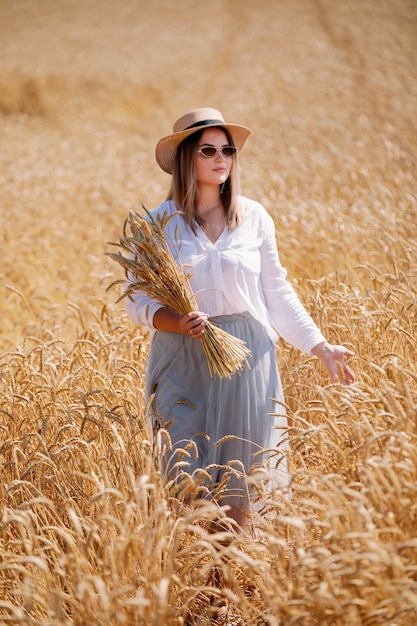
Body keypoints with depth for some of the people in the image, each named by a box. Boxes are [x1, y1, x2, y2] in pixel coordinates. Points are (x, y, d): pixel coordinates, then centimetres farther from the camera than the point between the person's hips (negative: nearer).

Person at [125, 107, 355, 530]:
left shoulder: (254, 217, 4)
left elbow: (277, 292, 9)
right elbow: (138, 300, -1)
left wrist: (320, 346, 4)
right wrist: (176, 322, -20)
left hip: (247, 357, 1)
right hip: (184, 362, -1)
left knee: (243, 480, 5)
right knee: (189, 477, 1)